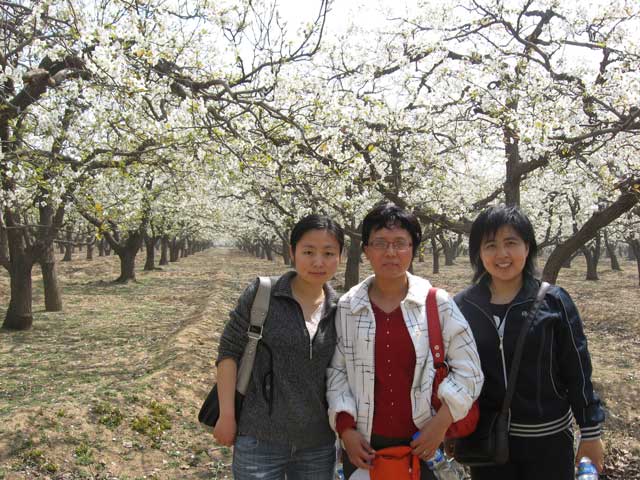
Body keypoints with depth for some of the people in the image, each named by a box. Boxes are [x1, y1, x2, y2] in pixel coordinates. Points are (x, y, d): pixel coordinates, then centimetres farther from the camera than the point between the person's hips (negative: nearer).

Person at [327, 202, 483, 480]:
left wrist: (441, 421, -9)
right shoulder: (347, 307, -2)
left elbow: (467, 369, -2)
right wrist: (345, 428, -6)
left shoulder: (438, 303, -5)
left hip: (422, 443, -1)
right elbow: (336, 371, 2)